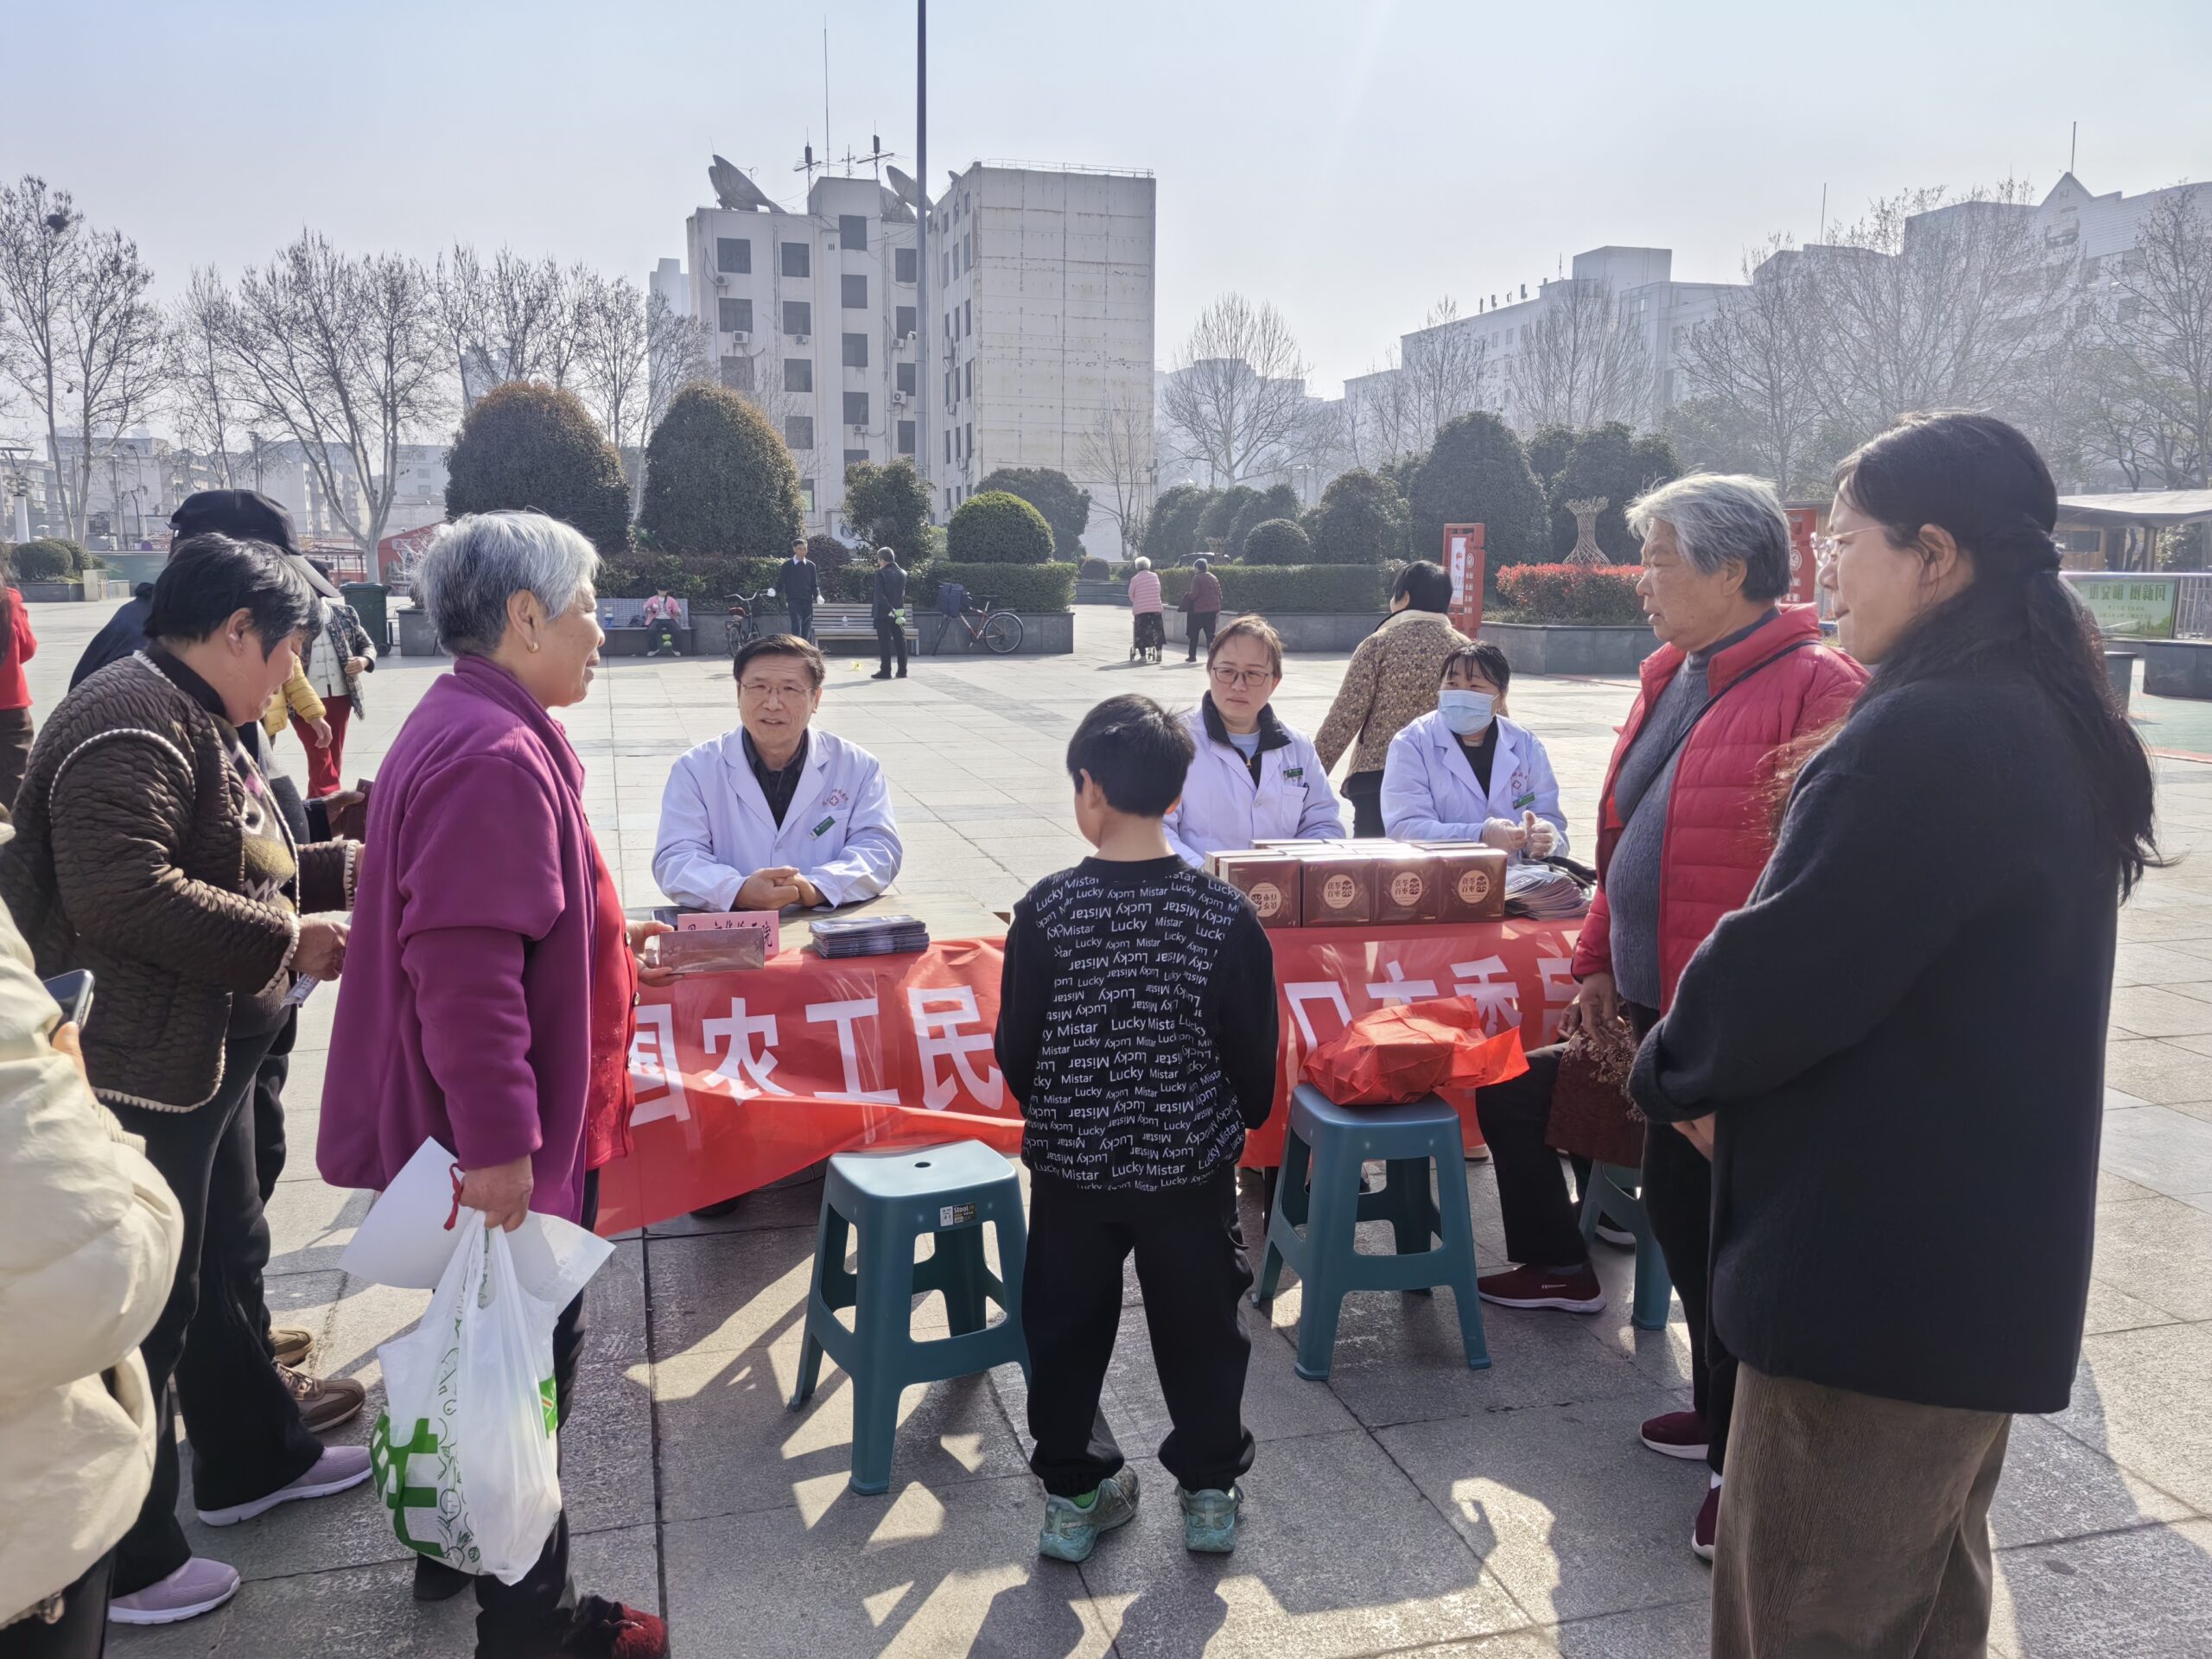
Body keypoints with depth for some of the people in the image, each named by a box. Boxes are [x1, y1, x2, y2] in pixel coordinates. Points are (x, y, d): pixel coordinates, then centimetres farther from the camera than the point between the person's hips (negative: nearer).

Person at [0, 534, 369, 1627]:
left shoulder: (192, 719, 16)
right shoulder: (131, 721, -19)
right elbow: (120, 892, -30)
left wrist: (341, 867, 16)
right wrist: (288, 939, -23)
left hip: (205, 1055, 11)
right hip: (141, 1068, -11)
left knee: (225, 1264, 22)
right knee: (145, 1306, 1)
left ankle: (252, 1458, 41)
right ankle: (120, 1564, 17)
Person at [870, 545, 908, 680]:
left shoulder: (881, 574, -12)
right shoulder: (902, 574, 7)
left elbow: (880, 595, -19)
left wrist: (890, 610, -18)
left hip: (883, 613, -5)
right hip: (899, 612, 5)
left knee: (884, 642, -2)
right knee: (900, 642, 8)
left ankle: (885, 671, -2)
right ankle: (902, 670, 9)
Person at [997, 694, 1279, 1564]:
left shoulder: (1047, 909, -15)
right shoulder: (1224, 912, -14)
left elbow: (1017, 1045, -6)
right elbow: (1254, 1047, -5)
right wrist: (1246, 1117, 15)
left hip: (1071, 1160, 0)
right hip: (1192, 1162, 0)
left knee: (1067, 1328, 16)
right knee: (1201, 1327, 17)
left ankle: (1072, 1493, 27)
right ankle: (1210, 1489, 30)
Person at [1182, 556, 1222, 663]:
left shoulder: (1197, 578, -8)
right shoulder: (1214, 578, 11)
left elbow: (1194, 595, -15)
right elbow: (1219, 595, 10)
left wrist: (1187, 595, 6)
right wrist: (1218, 610, 14)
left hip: (1199, 610, -5)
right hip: (1212, 610, 5)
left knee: (1193, 633, 8)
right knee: (1210, 633, 6)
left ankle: (1192, 656, 10)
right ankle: (1212, 656, -3)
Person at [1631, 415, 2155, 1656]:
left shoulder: (1924, 738, -24)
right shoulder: (2054, 728, 8)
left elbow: (1782, 966, -23)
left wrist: (1678, 1073, -2)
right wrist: (1721, 1068, 6)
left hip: (1874, 1266, -10)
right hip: (1990, 1260, 10)